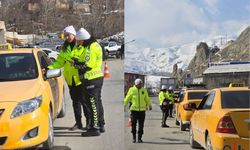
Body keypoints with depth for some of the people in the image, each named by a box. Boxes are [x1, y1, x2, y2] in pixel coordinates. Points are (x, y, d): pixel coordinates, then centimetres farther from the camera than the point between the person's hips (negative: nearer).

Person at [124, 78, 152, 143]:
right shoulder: (132, 90, 1)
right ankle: (134, 137, 12)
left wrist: (150, 105, 16)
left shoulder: (144, 90, 7)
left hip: (142, 110, 2)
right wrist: (124, 106, 2)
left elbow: (147, 99, 17)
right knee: (133, 124, -2)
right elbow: (127, 98, 5)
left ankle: (139, 138, 12)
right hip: (134, 109, -2)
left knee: (141, 125, 3)